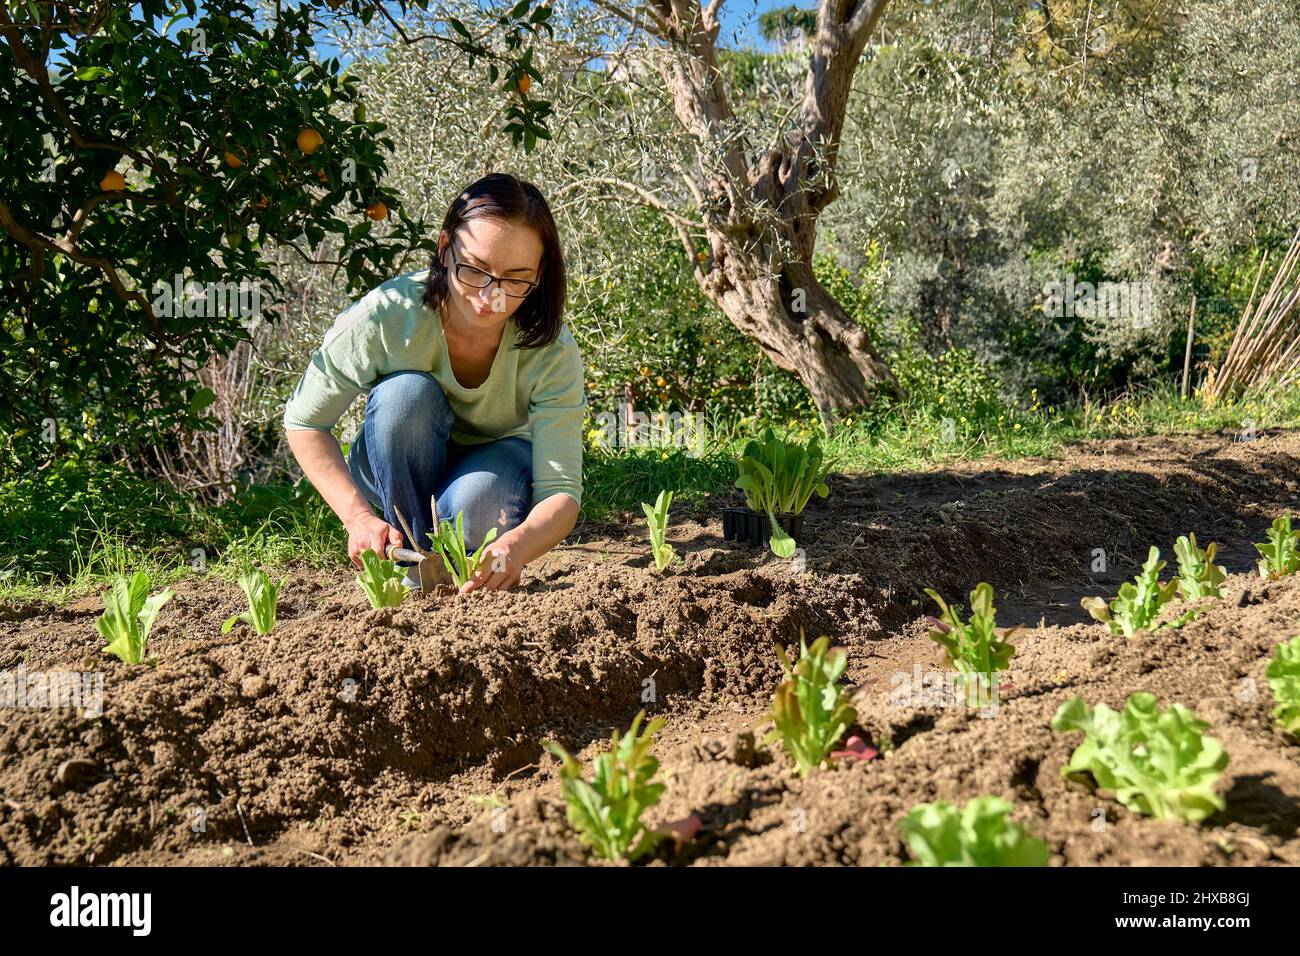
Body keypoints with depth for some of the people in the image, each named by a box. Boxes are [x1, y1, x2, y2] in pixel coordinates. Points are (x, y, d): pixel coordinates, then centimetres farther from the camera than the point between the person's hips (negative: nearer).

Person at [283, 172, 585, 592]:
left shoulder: (552, 351, -26)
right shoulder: (387, 315, -28)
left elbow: (562, 492, -30)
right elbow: (305, 423, -15)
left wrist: (515, 546, -53)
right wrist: (359, 517, -29)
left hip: (495, 470, -1)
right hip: (396, 480, 1)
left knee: (476, 503, -37)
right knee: (406, 393, -32)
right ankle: (420, 574, -18)